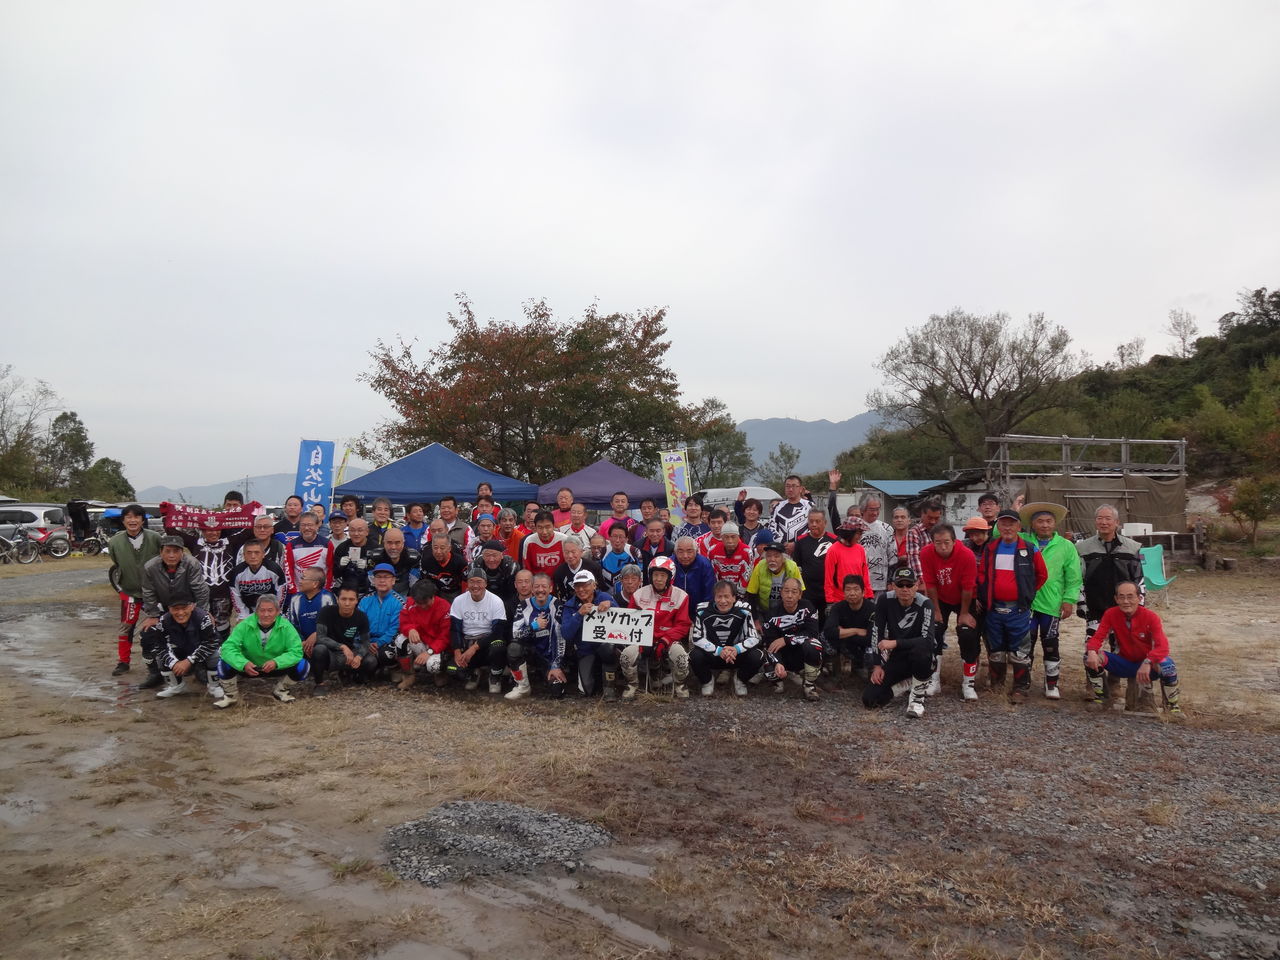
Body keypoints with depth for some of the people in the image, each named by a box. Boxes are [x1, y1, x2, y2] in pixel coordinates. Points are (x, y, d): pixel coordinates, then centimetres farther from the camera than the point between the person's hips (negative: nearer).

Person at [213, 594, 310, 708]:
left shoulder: (286, 626, -20)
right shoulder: (245, 625, -19)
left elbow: (296, 652, -24)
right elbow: (228, 647, -25)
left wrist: (276, 662, -42)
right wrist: (243, 663, -44)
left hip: (277, 668, 0)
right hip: (249, 668, 0)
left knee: (303, 665, -24)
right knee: (224, 663, -26)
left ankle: (281, 691, 8)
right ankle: (231, 694, 5)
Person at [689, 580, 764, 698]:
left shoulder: (743, 611, -13)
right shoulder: (703, 611, -14)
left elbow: (754, 638, -14)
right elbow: (697, 638, -17)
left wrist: (736, 649, -34)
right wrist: (719, 651, -33)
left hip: (736, 655, 1)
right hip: (711, 655, 0)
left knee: (757, 657, -27)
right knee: (695, 656, -32)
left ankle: (740, 679, 8)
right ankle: (707, 680, 5)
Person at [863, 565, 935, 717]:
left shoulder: (924, 604, -18)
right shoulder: (885, 601, -10)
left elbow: (928, 640, -31)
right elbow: (877, 635, -6)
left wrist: (895, 643, -32)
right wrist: (878, 665, -10)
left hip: (919, 658, -3)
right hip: (895, 659, 3)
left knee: (921, 649, -40)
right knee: (870, 699, -12)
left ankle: (918, 695, -13)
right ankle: (907, 684, 16)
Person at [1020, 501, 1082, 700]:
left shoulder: (1066, 546, 2)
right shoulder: (1022, 541, 3)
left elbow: (1073, 577, 2)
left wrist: (1069, 599, -5)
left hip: (1052, 605, 0)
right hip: (1025, 603, 1)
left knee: (1051, 645, 9)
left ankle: (1051, 683, 20)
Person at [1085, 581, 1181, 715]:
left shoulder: (1150, 617, -18)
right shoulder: (1110, 614, -10)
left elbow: (1162, 646, -29)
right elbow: (1097, 637, -14)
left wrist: (1147, 663, -48)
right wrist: (1092, 651, -39)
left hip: (1146, 666, -2)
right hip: (1123, 663, 2)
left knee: (1167, 665, -35)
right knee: (1090, 657, -23)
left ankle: (1172, 705, -6)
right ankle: (1099, 698, -1)